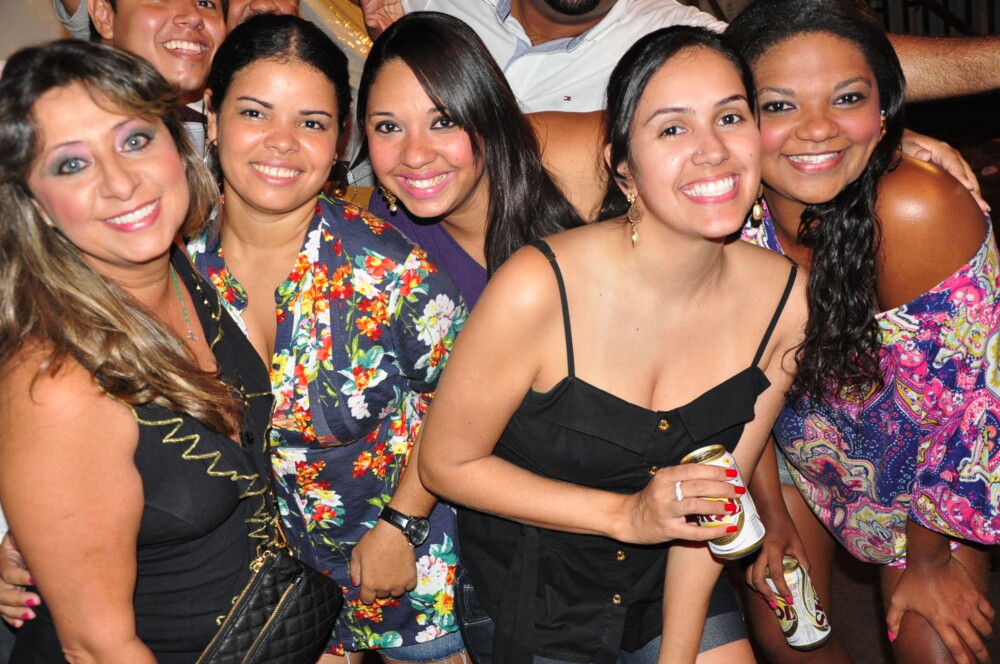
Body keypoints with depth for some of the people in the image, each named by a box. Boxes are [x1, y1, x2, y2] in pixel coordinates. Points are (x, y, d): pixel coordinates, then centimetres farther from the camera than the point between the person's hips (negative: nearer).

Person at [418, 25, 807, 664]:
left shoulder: (786, 300, -16)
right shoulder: (537, 289, -29)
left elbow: (714, 495, -6)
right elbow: (446, 464, -17)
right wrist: (628, 515, -23)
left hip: (672, 584, 3)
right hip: (530, 591, -3)